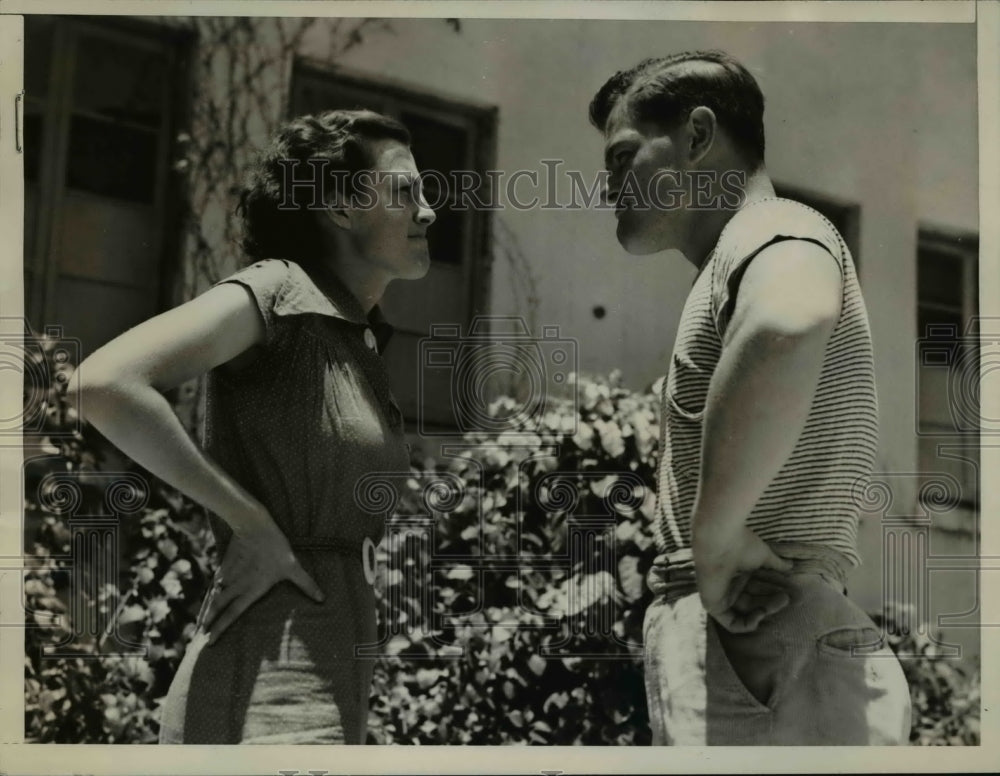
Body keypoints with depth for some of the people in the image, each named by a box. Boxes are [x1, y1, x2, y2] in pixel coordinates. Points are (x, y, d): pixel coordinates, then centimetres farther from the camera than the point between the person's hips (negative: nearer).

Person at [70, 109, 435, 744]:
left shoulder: (361, 338, 16)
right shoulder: (275, 291, -9)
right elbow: (105, 383, -24)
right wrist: (252, 525, -17)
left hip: (328, 689, 9)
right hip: (269, 697, -9)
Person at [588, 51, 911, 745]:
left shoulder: (772, 228, -8)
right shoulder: (738, 267, 25)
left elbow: (786, 323, -35)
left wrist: (715, 538, -26)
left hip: (762, 669, -10)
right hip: (752, 658, 10)